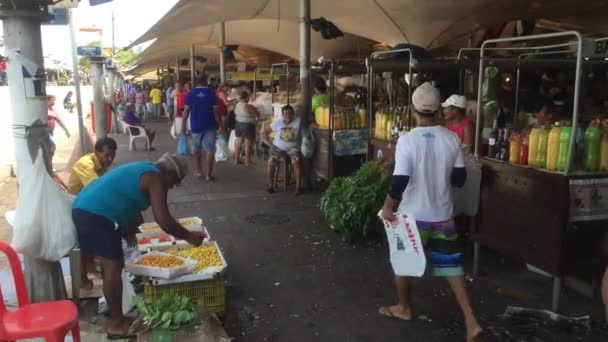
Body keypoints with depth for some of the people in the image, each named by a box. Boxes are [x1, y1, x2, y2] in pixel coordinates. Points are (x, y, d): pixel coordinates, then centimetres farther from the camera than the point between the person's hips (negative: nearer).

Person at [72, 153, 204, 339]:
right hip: (97, 215, -11)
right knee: (113, 267, -3)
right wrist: (189, 237, -4)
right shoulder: (155, 179, -7)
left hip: (83, 209, 11)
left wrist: (129, 233, 41)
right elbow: (163, 220, -14)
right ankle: (117, 324, 5)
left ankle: (112, 306, 38)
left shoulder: (142, 170, 22)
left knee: (109, 264, 22)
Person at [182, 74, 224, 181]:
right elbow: (215, 111, -8)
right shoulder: (211, 93, -7)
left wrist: (183, 124, 7)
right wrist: (221, 125, -2)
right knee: (210, 150, 2)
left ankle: (199, 171, 23)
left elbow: (186, 110, -2)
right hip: (210, 126, -2)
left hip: (195, 125, 2)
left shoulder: (190, 93, -2)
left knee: (197, 149, 20)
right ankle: (208, 174, -1)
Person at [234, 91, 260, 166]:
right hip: (248, 126, -7)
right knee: (248, 143, 1)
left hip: (238, 124, 7)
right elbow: (257, 114, -11)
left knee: (239, 142, 14)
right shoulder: (248, 106, -21)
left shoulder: (236, 105, 1)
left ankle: (236, 159, 19)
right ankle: (248, 161, 6)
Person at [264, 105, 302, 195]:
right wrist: (270, 142, -4)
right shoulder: (277, 123, -3)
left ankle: (298, 186, -22)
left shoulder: (298, 122, -8)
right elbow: (265, 132, 6)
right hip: (278, 147, 1)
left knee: (296, 161, -31)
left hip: (292, 148, -1)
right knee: (271, 162, -25)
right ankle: (271, 186, -11)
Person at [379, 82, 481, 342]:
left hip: (413, 215, -4)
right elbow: (460, 179, 1)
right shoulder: (452, 139, -5)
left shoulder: (407, 140, -17)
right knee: (450, 265, 12)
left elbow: (400, 181, -20)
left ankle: (404, 309, 34)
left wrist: (388, 207, -5)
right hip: (443, 214, 4)